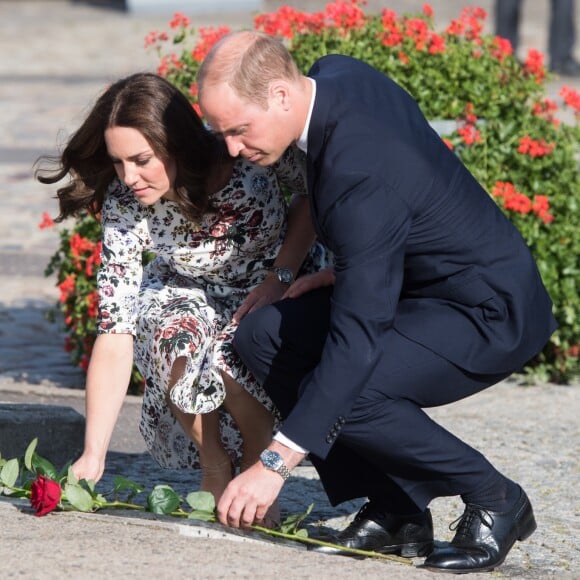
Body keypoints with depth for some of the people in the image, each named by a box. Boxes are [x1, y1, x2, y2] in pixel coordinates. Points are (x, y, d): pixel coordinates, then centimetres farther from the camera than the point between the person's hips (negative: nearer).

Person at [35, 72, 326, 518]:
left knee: (232, 356, -33)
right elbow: (114, 335, -25)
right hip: (190, 296, 1)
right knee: (176, 340, -34)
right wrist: (93, 456, -31)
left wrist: (279, 278, -21)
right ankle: (214, 470, -9)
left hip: (283, 286, -1)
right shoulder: (123, 206, -25)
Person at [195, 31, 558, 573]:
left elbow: (356, 337, -33)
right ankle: (395, 511, 2)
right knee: (263, 334, -1)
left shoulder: (359, 174, -32)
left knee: (345, 394, -29)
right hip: (426, 288, 10)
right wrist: (344, 271, 3)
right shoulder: (334, 74, -6)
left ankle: (494, 500, -6)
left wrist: (274, 464, -32)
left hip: (491, 316, -10)